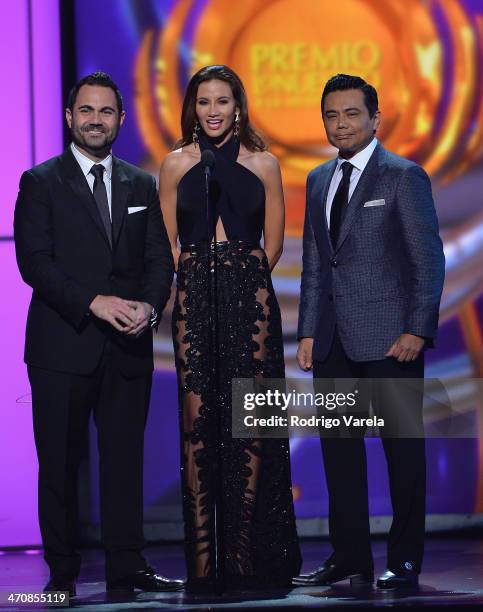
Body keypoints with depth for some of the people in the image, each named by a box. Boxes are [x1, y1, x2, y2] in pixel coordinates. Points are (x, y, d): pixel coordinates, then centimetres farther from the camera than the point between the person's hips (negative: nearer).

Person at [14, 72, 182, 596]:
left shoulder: (142, 186, 15)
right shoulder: (41, 183, 3)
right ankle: (62, 572, 9)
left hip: (127, 346, 3)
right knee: (60, 464, 1)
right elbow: (33, 261, -7)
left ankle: (126, 568, 9)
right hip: (62, 346, -3)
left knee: (125, 460, 4)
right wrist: (94, 302, -18)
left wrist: (149, 305, -11)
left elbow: (160, 259, 10)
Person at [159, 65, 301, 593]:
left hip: (250, 300, 0)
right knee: (197, 420, -4)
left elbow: (272, 245, 10)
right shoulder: (176, 165, 8)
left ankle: (252, 558, 4)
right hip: (194, 299, 0)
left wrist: (241, 279, 8)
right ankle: (204, 562, -1)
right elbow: (167, 243, 9)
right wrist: (205, 278, 4)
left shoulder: (263, 164, 7)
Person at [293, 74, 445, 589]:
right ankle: (349, 557, 15)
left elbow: (429, 260, -6)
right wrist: (308, 332, 9)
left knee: (403, 446, 0)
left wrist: (418, 331, -14)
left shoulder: (404, 176, -3)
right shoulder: (319, 180, 16)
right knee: (340, 447, 7)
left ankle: (405, 560, 6)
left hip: (389, 337, -6)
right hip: (333, 342, 6)